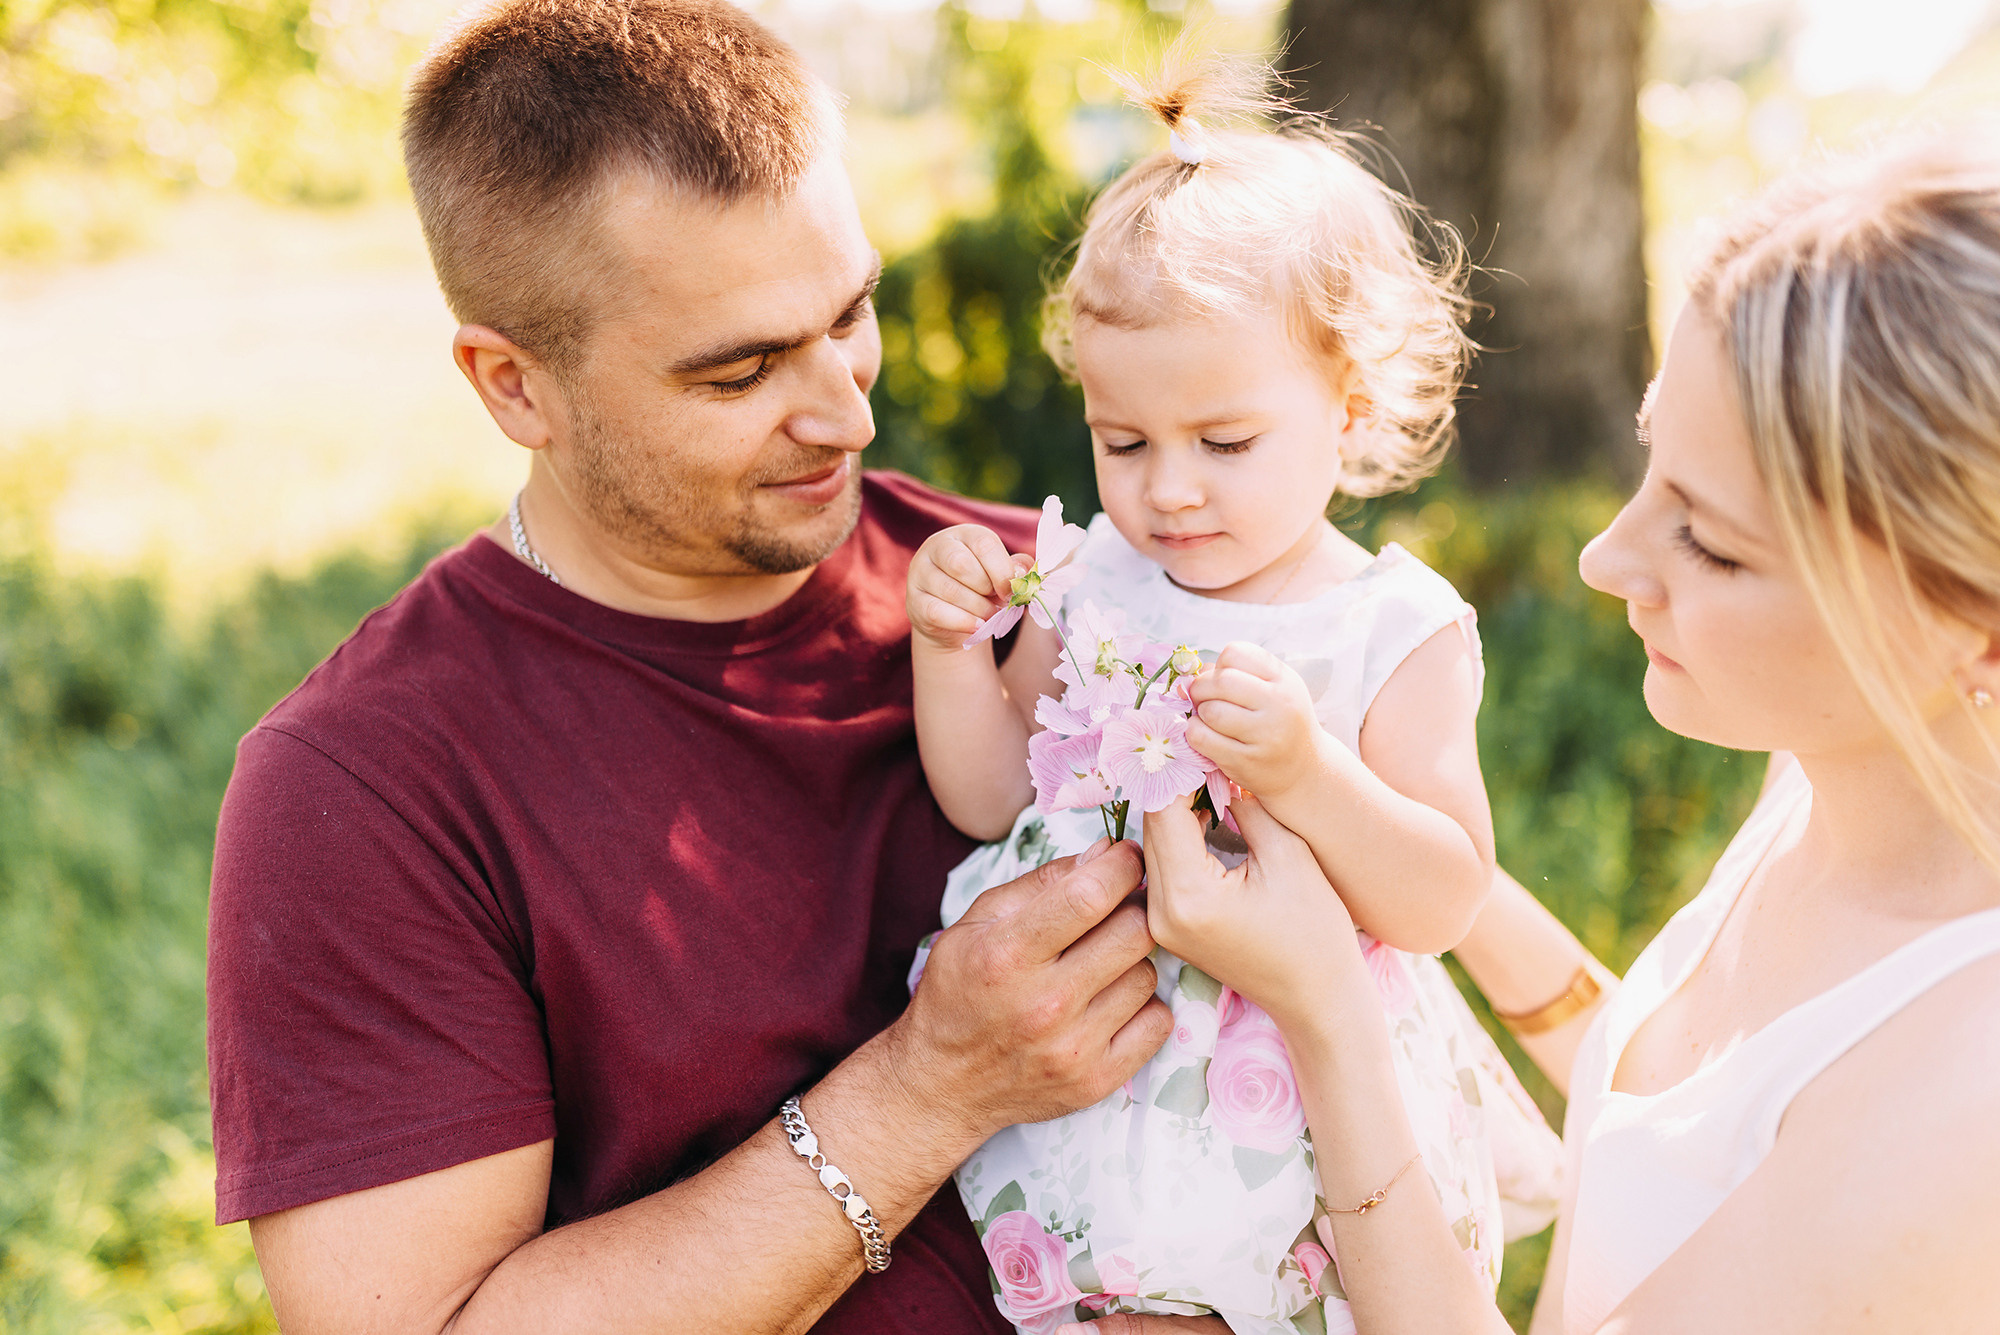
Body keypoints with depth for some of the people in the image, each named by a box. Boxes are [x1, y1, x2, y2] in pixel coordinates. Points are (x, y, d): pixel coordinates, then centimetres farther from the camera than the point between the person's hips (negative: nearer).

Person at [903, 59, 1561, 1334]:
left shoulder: (1399, 628, -8)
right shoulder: (1094, 584, 3)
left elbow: (1446, 900, -13)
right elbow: (991, 798, 6)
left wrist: (1307, 776, -29)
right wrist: (952, 646, -9)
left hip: (1309, 1070, -2)